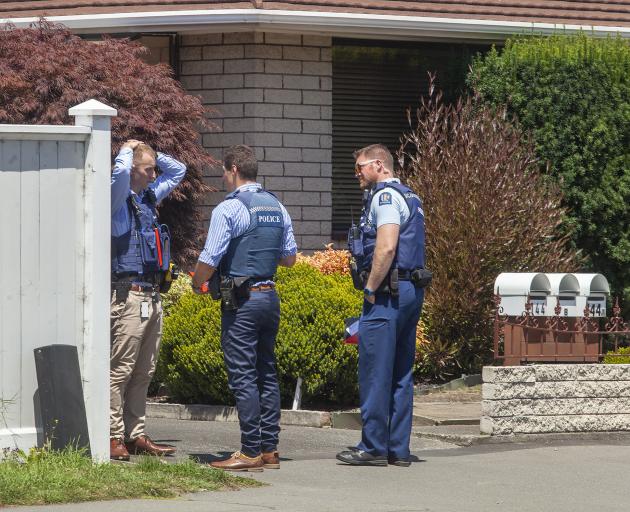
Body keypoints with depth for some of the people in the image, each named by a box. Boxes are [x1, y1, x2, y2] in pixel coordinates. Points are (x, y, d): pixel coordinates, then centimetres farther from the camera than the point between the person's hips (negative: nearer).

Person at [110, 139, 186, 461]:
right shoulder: (118, 200, -6)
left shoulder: (149, 197, 18)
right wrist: (127, 150, -7)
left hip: (152, 296, 9)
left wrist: (150, 154, 16)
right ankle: (113, 437, -8)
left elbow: (178, 170, 31)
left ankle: (135, 435, 14)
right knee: (120, 369, -8)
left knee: (143, 372, 10)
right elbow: (120, 172, -27)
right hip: (128, 296, -9)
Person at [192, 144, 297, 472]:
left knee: (243, 377, -5)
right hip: (270, 295, 7)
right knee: (267, 374, 11)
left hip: (241, 300, -7)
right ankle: (269, 449, 12)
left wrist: (197, 283, 6)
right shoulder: (277, 208, 11)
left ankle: (251, 452, -7)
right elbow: (290, 258, 18)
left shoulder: (228, 209, -12)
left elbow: (209, 260, -14)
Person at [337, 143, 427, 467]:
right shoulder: (409, 197, 20)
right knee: (401, 375, 10)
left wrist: (371, 289, -15)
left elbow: (386, 247, -23)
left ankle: (373, 448, -5)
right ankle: (398, 449, 12)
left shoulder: (385, 196, -11)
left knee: (375, 373, -6)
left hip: (387, 294, -10)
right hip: (411, 291, 10)